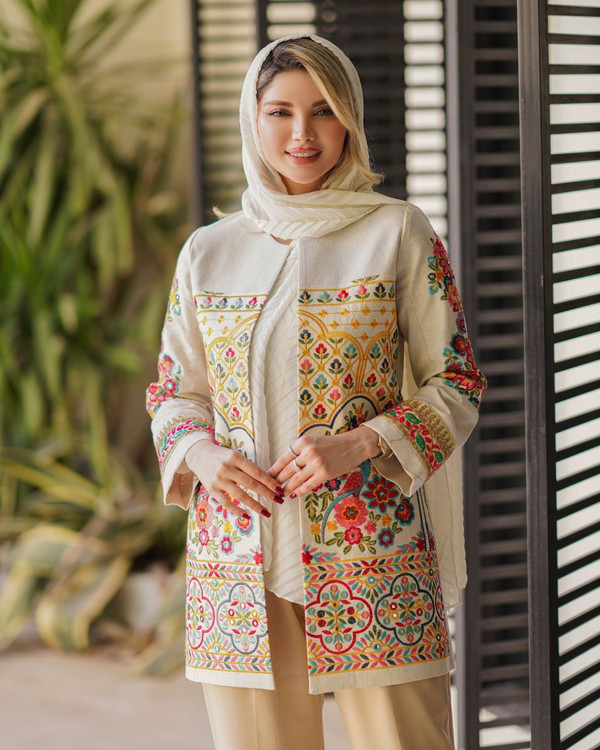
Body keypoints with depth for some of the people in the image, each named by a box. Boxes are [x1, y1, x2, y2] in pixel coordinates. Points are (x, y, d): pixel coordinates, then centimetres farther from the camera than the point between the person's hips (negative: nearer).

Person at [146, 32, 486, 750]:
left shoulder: (399, 233, 2)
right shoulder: (207, 251, 10)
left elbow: (456, 383, 2)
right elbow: (172, 391, 16)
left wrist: (359, 443, -13)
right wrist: (203, 455, -6)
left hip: (370, 543, -2)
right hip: (238, 550, 2)